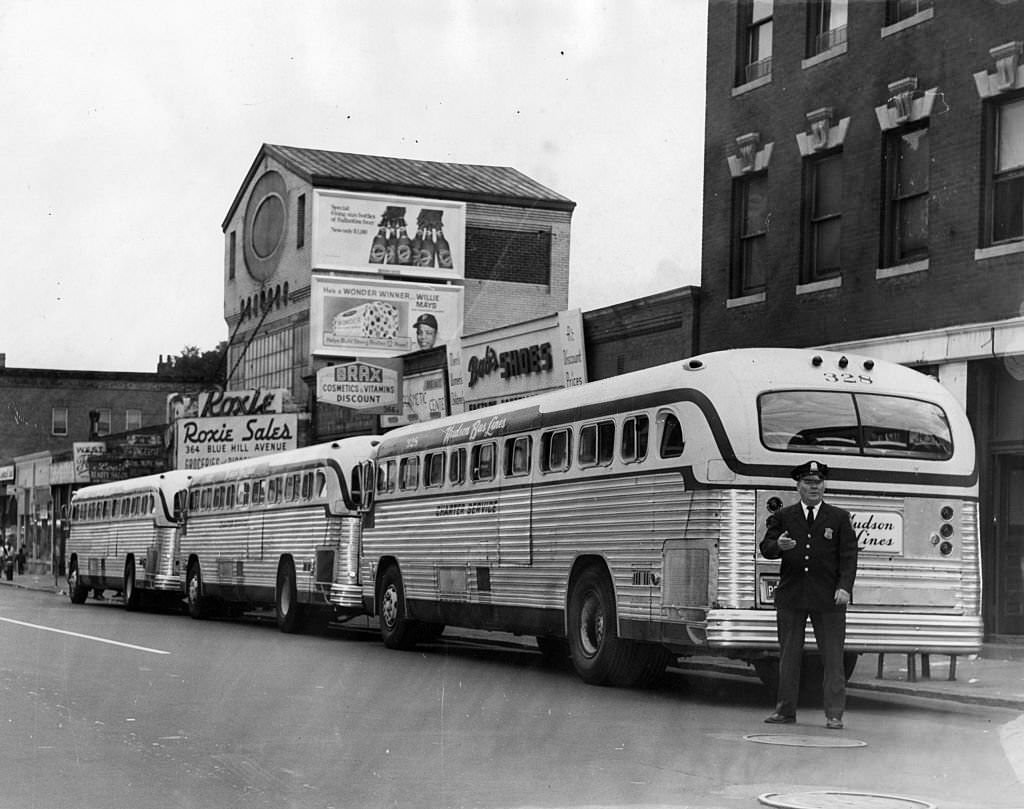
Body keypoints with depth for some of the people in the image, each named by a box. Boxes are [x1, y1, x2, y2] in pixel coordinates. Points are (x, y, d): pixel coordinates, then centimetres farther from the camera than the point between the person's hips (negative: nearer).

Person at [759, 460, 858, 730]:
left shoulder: (840, 518, 7)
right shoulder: (783, 517, 10)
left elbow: (848, 556, 1)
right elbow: (765, 548, 4)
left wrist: (845, 587, -12)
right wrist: (778, 545, -19)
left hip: (828, 597, -1)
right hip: (790, 595, 1)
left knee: (833, 657, -2)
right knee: (788, 656, 7)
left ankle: (834, 714, 3)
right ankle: (785, 710, 15)